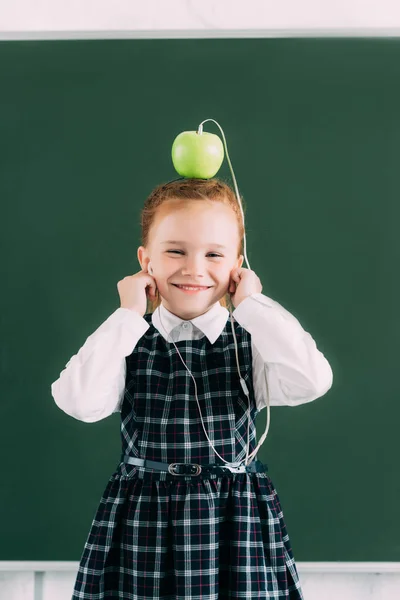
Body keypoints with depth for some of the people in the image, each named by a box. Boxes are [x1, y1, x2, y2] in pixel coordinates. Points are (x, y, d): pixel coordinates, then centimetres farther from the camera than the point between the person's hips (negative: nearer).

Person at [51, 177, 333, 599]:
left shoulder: (250, 346, -1)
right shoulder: (126, 343, 0)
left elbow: (312, 382, -20)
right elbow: (79, 402, -17)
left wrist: (253, 306, -11)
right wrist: (128, 316, -12)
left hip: (235, 527, 0)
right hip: (140, 528, 0)